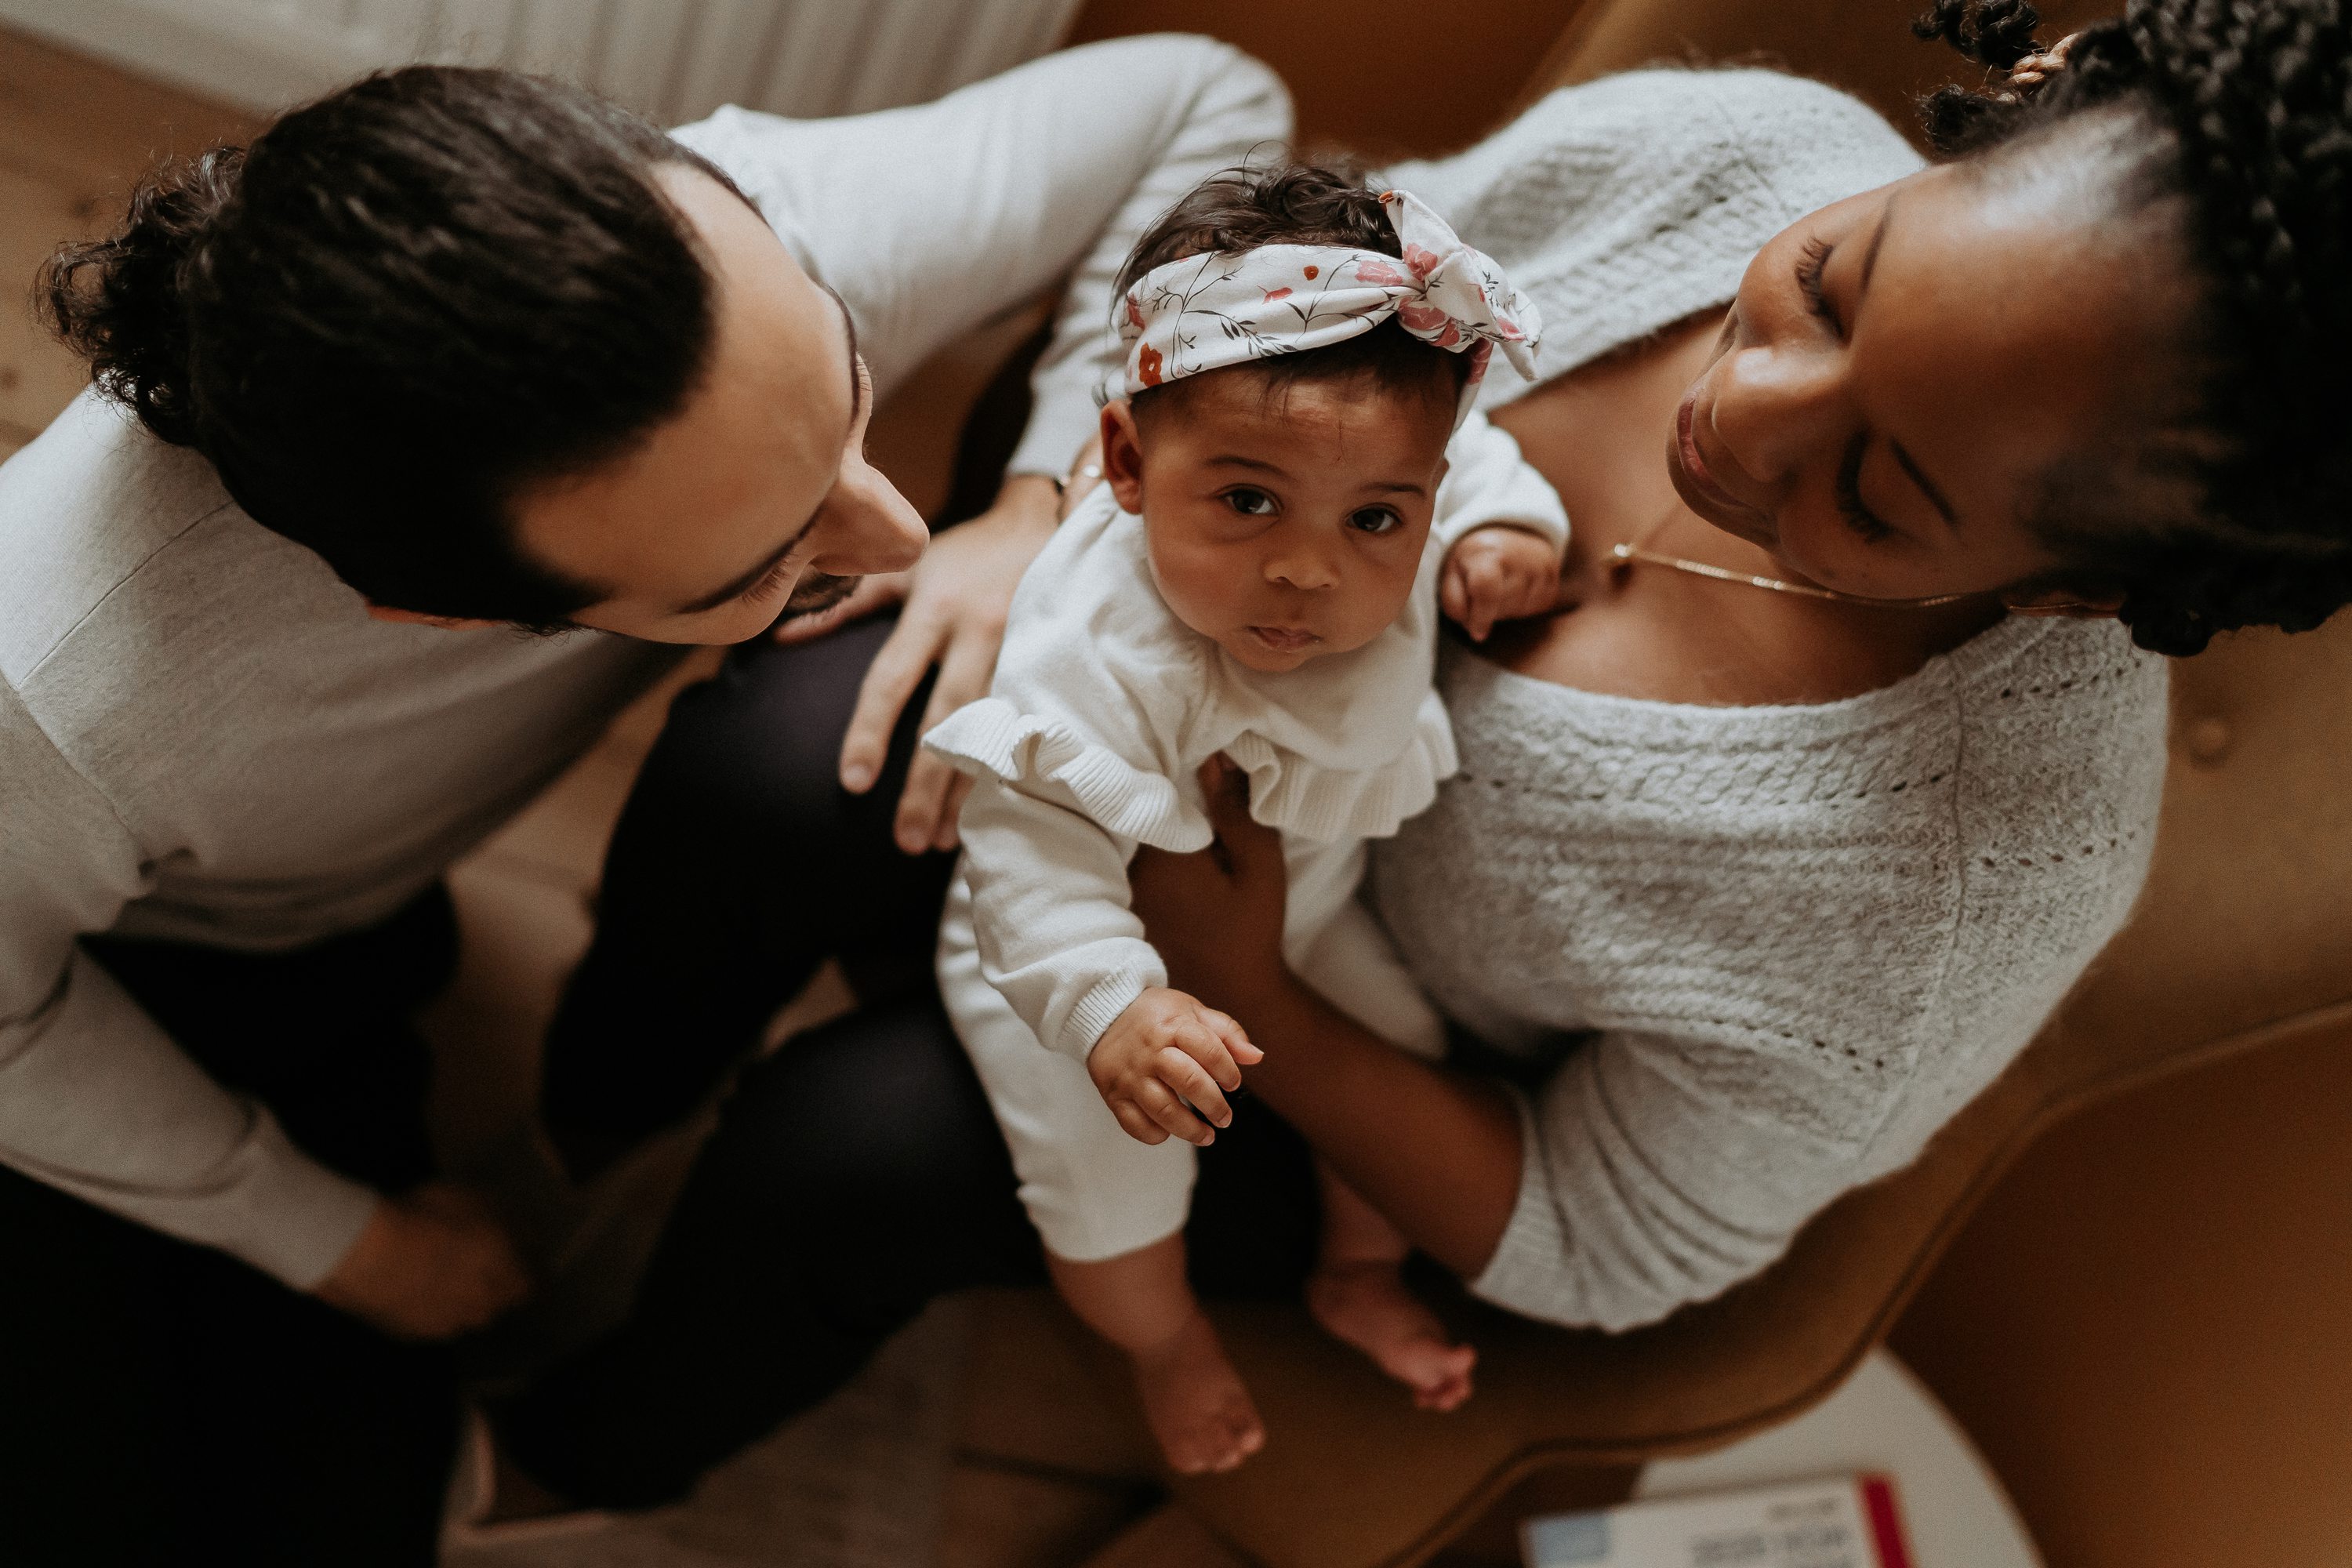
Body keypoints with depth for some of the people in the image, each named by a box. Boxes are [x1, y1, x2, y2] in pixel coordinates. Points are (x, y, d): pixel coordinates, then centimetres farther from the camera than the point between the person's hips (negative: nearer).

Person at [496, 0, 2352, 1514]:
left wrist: (1248, 998, -28)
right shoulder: (1720, 150, -25)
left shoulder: (1969, 891, -35)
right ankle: (592, 1104, 21)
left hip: (1352, 1051, -3)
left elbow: (1591, 1246, -19)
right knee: (745, 765, -17)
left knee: (832, 1154, -17)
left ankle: (617, 1444, 22)